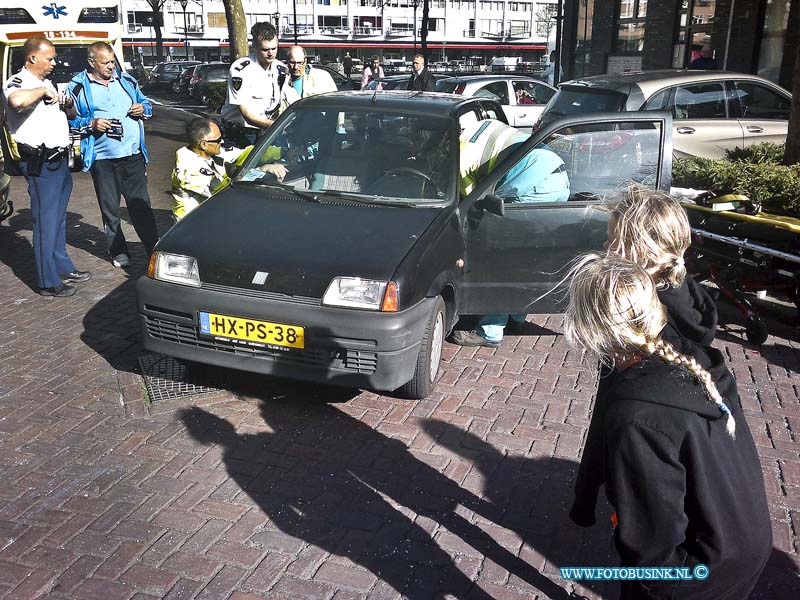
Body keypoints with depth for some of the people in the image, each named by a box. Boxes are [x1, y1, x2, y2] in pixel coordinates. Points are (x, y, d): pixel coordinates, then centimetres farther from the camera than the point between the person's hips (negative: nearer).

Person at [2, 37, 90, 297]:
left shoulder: (47, 83, 17)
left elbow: (72, 115, 28)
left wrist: (68, 103, 5)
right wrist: (42, 91, -21)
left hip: (59, 159, 9)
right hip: (40, 163, -9)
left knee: (59, 217, 18)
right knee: (45, 220, -4)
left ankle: (63, 268, 31)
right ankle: (48, 282, 3)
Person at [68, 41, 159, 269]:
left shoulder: (127, 80, 11)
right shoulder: (78, 87, 0)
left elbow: (146, 104, 21)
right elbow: (68, 120, 1)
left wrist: (143, 109, -2)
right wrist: (91, 124, -15)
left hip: (133, 155, 2)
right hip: (102, 159, -2)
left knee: (141, 205, 4)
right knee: (110, 209, 7)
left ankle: (154, 248, 8)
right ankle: (118, 252, 18)